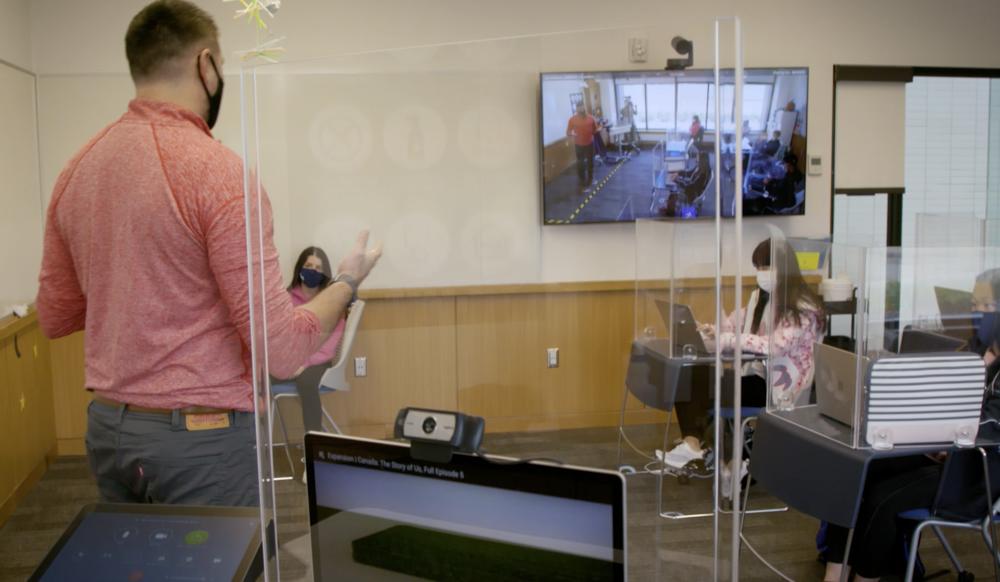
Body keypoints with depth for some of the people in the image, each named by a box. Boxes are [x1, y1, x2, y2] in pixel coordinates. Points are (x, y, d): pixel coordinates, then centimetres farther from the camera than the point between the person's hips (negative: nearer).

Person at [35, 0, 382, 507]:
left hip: (107, 428, 7)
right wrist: (347, 282, -2)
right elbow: (281, 349, -19)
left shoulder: (77, 169, 3)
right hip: (202, 437, -7)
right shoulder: (219, 171, -18)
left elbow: (54, 317, 12)